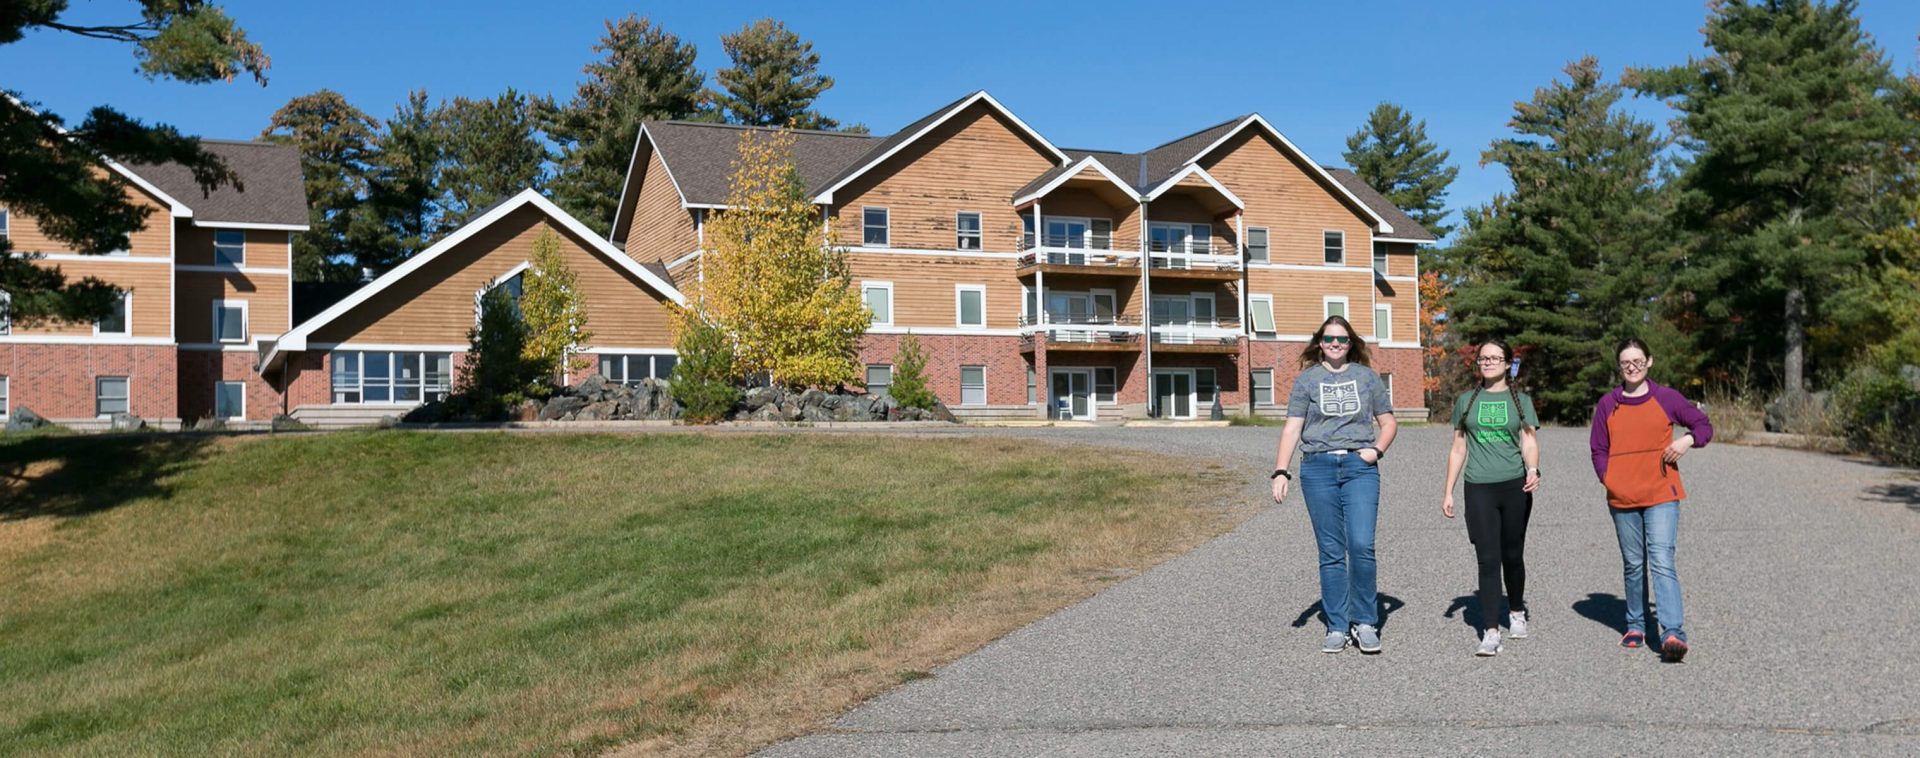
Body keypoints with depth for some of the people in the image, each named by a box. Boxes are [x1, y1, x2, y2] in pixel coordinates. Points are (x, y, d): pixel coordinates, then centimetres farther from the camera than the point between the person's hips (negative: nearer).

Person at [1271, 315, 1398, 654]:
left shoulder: (1367, 376, 11)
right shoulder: (1307, 379, 8)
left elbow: (1388, 422, 17)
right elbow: (1292, 428, 3)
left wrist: (1377, 449, -3)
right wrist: (1280, 471, -8)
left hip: (1360, 467, 0)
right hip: (1318, 469, 0)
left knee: (1362, 546, -12)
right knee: (1331, 553, 3)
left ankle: (1365, 622, 4)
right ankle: (1337, 628, 10)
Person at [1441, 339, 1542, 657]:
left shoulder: (1521, 401, 9)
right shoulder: (1466, 401, 11)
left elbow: (1529, 443, -1)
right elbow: (1458, 449, 13)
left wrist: (1533, 469, -22)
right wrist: (1448, 492, 10)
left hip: (1515, 487, 0)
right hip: (1479, 488, 0)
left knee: (1512, 555, 9)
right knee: (1488, 559, -7)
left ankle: (1516, 612, 34)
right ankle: (1490, 632, -7)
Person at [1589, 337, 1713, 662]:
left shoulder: (1666, 398, 2)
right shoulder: (1607, 404, 7)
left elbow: (1704, 425, 10)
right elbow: (1599, 450, 10)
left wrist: (1687, 440, -11)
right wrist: (1607, 478, -6)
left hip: (1661, 495, -3)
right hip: (1622, 498, 3)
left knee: (1662, 562, -13)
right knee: (1633, 565, 12)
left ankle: (1673, 634, -18)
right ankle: (1636, 626, 25)